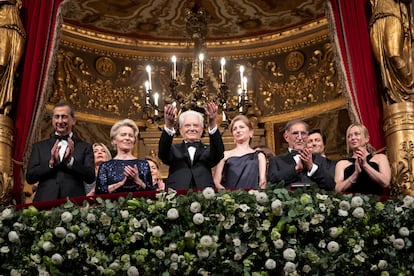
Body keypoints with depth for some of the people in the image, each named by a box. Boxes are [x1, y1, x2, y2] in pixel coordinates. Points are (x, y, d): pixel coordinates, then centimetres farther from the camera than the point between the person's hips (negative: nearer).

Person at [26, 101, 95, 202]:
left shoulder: (85, 147, 8)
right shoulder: (39, 147, 12)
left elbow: (91, 178, -2)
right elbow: (29, 178, 5)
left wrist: (71, 160, -14)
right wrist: (51, 163, -10)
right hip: (44, 203, 1)